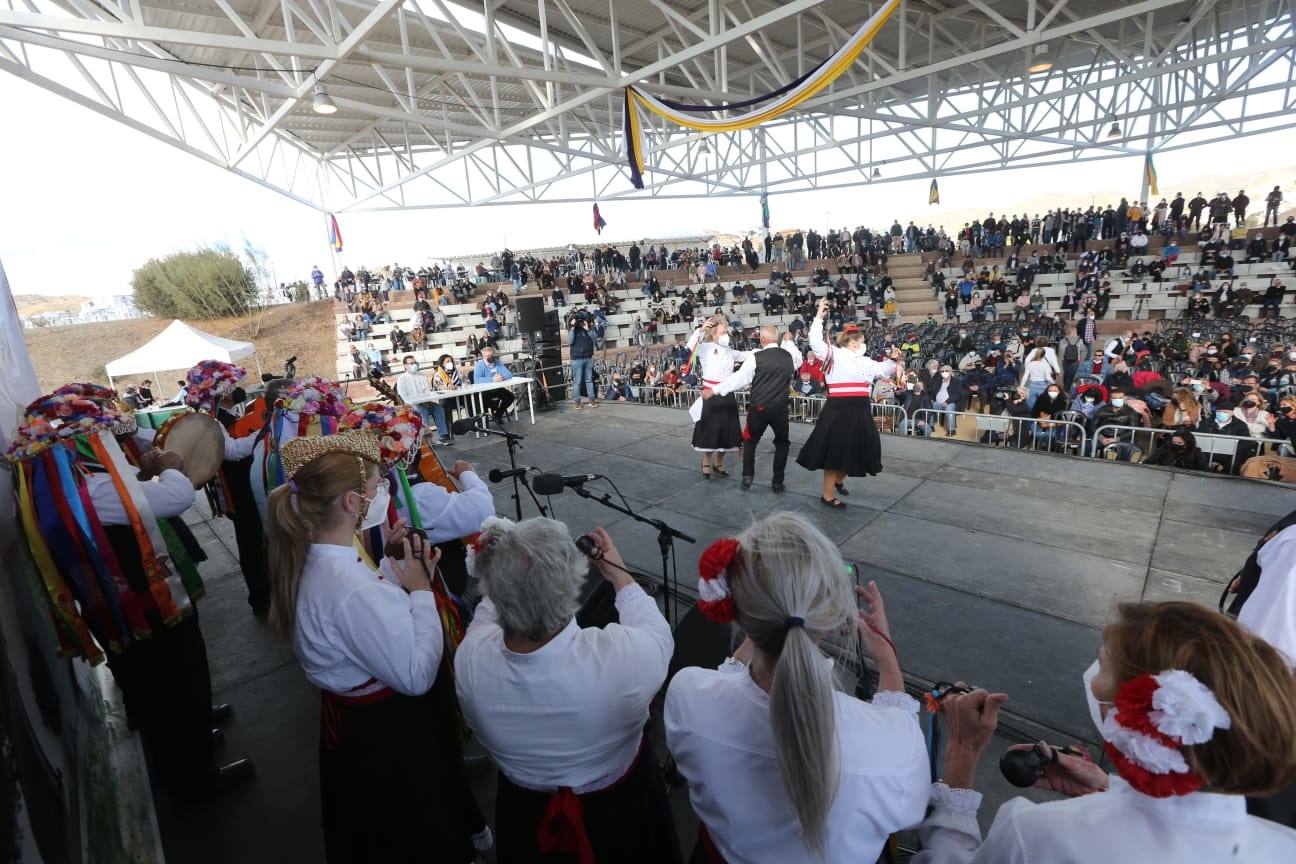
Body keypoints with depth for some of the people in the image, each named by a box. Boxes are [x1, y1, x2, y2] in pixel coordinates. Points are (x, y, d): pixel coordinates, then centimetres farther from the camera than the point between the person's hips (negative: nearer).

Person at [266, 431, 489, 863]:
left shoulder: (314, 561, -7)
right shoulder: (353, 589, -38)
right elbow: (416, 676, -30)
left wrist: (399, 573, -6)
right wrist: (421, 591, -23)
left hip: (358, 718, 9)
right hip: (385, 733, -9)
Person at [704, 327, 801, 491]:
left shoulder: (755, 357, -11)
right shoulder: (790, 356, 1)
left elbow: (739, 378, -12)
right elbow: (798, 360, 25)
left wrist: (714, 390, -6)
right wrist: (789, 342, 39)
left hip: (759, 408, -2)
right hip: (781, 408, 3)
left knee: (750, 441, 19)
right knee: (782, 443, 20)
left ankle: (747, 476, 14)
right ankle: (778, 482, 19)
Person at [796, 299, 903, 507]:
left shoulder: (865, 361, 18)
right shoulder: (835, 355, -5)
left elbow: (883, 370, 28)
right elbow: (816, 342, -15)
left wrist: (893, 359, 11)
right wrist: (819, 317, -15)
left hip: (860, 411, 8)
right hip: (838, 410, -7)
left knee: (855, 450, 14)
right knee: (835, 450, -1)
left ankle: (839, 480, 42)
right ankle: (828, 495, 10)